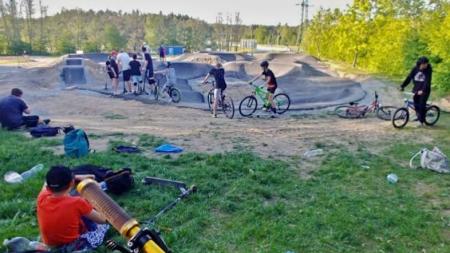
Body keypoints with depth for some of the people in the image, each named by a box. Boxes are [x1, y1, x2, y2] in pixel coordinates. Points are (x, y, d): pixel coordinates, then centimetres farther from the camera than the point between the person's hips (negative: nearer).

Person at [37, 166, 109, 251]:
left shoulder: (42, 198, -16)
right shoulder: (77, 203, -29)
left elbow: (50, 180, 8)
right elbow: (102, 219, -13)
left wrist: (77, 177, 4)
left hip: (51, 246, 5)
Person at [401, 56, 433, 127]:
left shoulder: (428, 70, -12)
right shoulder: (415, 69, -3)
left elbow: (427, 81, -20)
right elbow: (409, 77, -2)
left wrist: (422, 90, -32)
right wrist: (402, 86, -9)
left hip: (424, 90, -4)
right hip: (416, 89, 4)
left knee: (422, 105, -9)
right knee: (416, 104, 2)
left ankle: (421, 121, 1)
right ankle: (418, 116, 26)